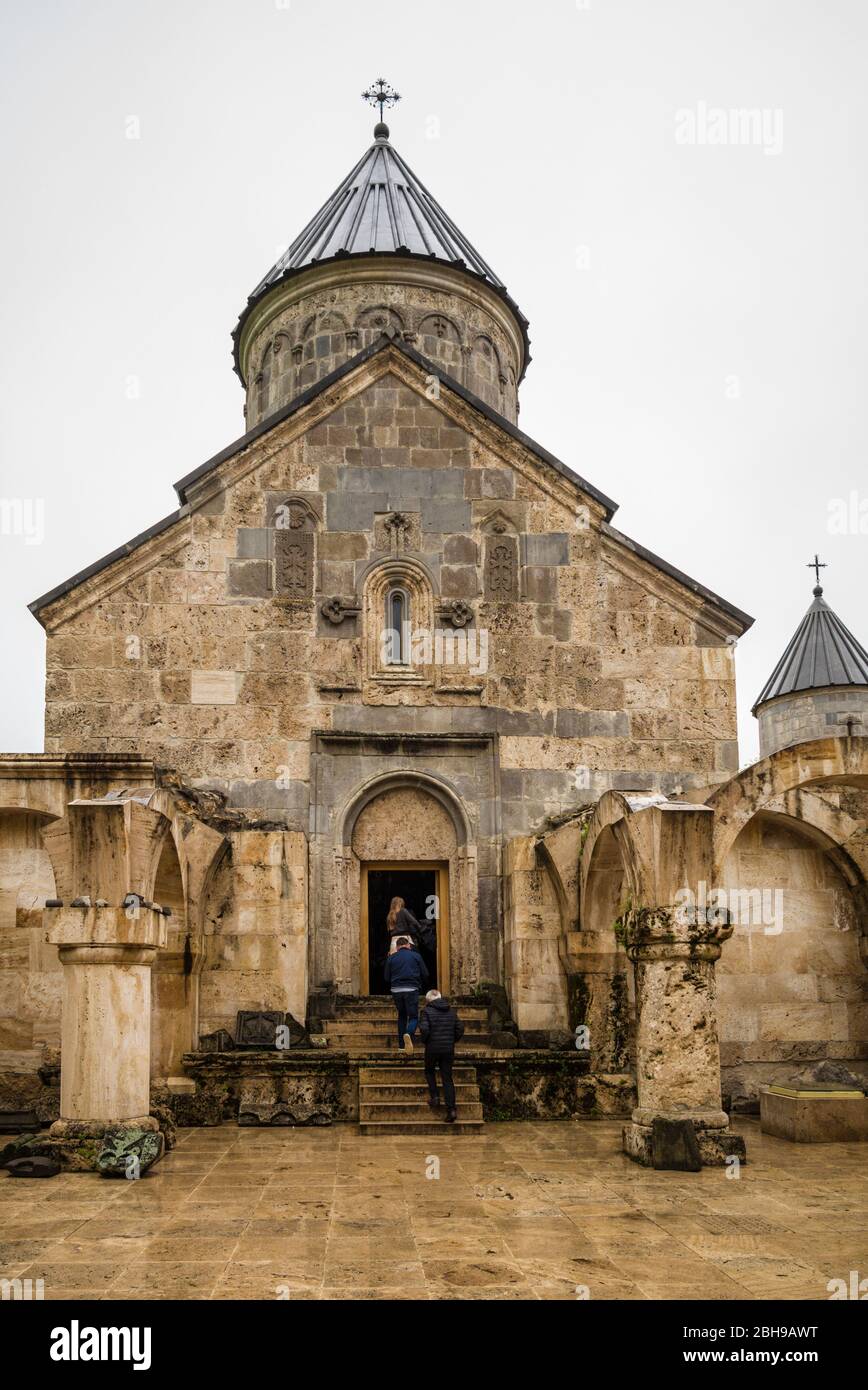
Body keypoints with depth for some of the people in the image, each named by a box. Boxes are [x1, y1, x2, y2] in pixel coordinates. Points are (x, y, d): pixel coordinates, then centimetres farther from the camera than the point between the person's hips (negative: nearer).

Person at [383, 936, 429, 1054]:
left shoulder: (391, 958, 8)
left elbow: (387, 978, 9)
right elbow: (425, 974, 5)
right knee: (413, 1016, 2)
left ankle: (402, 1045, 16)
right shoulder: (416, 956, 4)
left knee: (402, 1016, 17)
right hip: (411, 990, -3)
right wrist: (423, 987, 22)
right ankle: (408, 1034, -29)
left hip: (396, 990, 3)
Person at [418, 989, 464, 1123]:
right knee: (447, 1078, 5)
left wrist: (425, 1041, 0)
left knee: (429, 1071, 24)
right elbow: (460, 1028, 5)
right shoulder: (452, 1011, 7)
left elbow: (424, 1029, -18)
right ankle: (451, 1109, -5)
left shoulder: (428, 1011, -7)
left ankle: (434, 1096, 12)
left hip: (432, 1048, -3)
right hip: (449, 1050, 3)